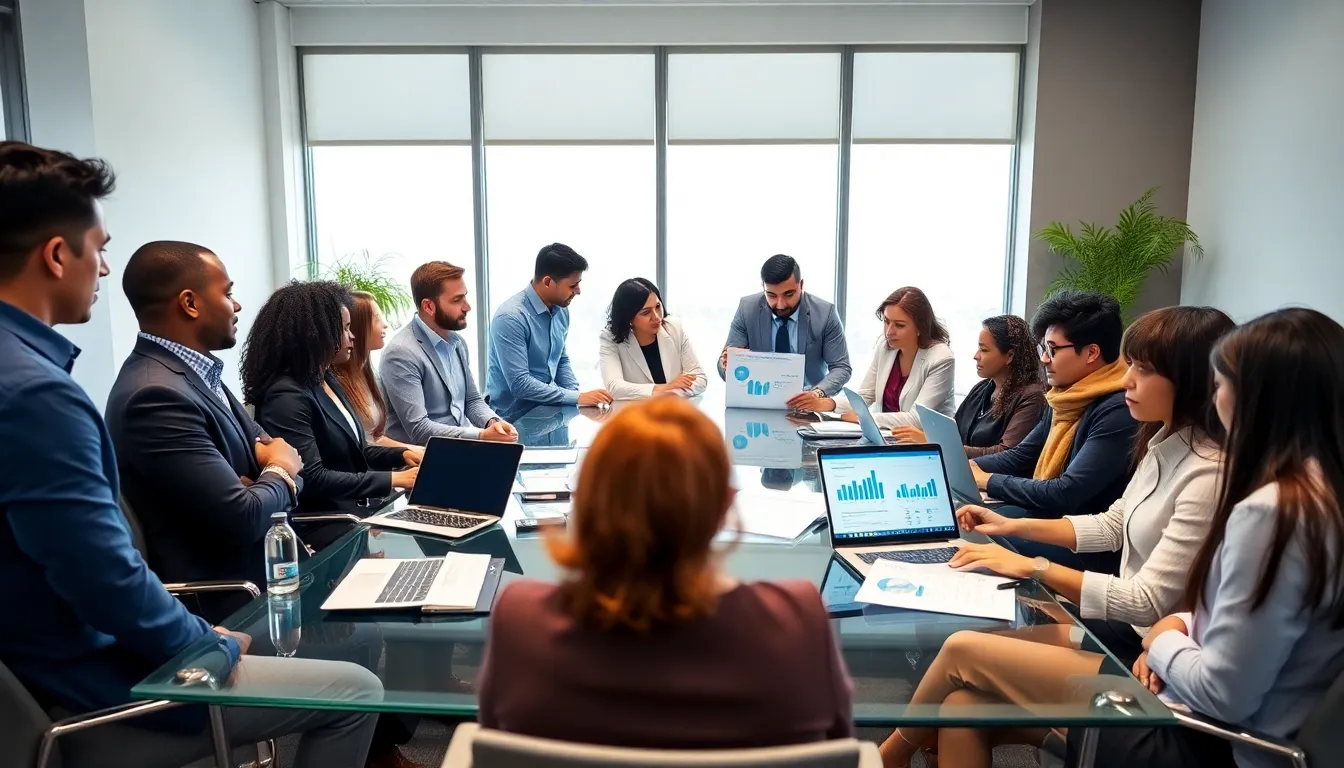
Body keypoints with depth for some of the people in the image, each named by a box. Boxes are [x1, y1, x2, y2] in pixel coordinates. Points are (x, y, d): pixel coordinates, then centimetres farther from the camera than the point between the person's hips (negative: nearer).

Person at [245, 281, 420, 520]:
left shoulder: (326, 380, 11)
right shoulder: (287, 396, -18)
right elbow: (312, 478, -23)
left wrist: (403, 454, 3)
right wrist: (393, 479, -21)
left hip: (360, 506, 9)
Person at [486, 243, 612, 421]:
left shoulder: (561, 310, 3)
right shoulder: (511, 317, -20)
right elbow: (519, 384, -23)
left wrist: (578, 395, -1)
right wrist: (577, 398, -21)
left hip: (545, 410, 7)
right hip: (514, 418, -7)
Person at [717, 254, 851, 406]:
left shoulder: (825, 313, -8)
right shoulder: (747, 308, -6)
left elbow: (841, 368, -6)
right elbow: (725, 368, -4)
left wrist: (818, 394, -26)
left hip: (809, 403, -1)